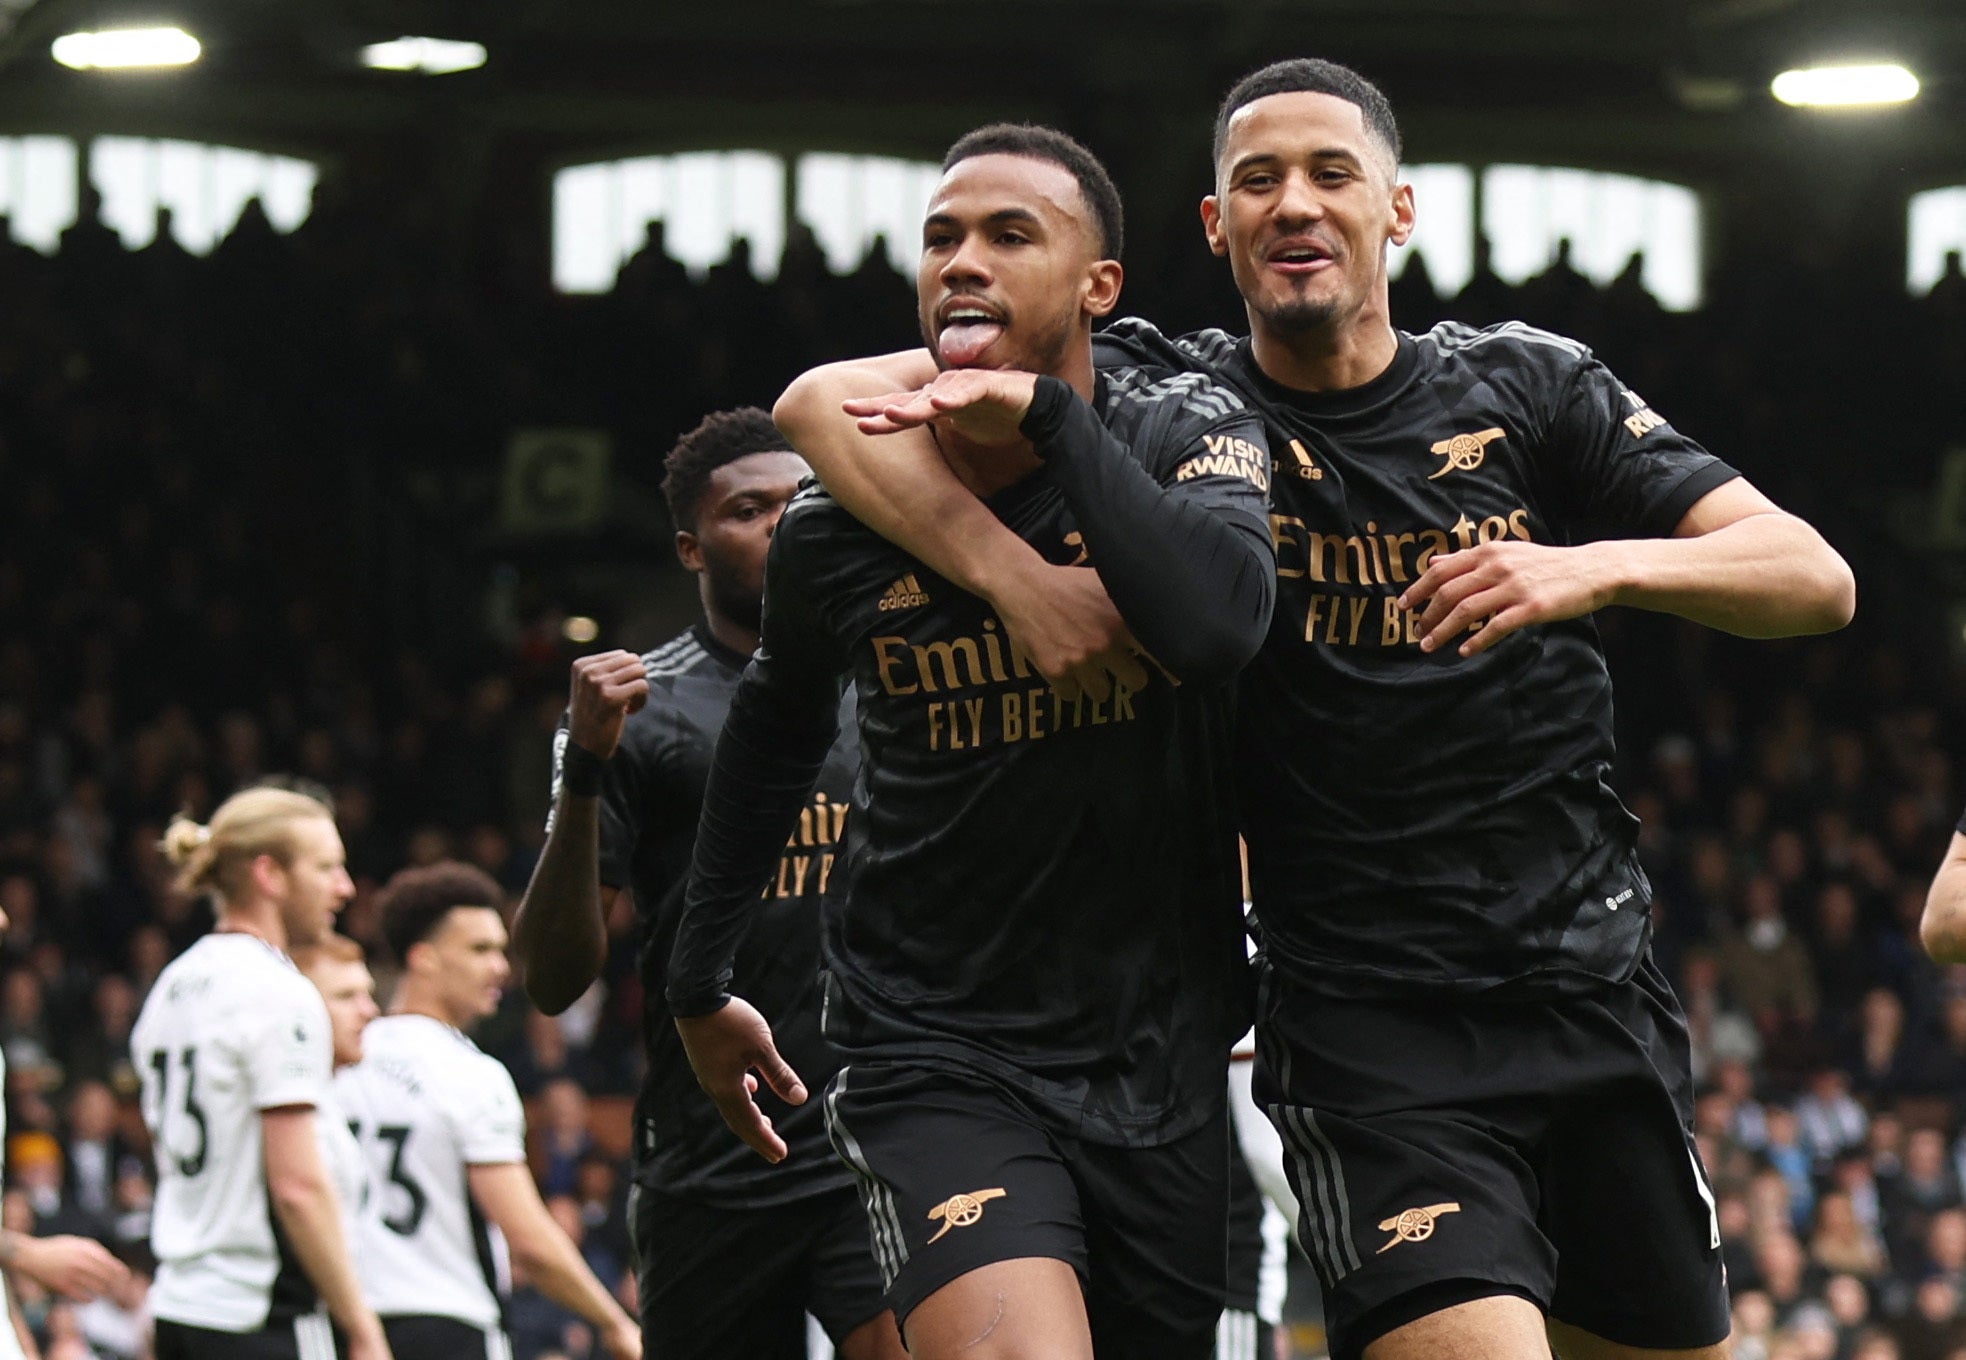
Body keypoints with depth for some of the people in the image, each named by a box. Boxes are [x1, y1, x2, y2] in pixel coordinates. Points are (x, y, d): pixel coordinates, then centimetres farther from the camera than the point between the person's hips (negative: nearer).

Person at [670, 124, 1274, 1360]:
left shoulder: (1190, 440, -6)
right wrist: (700, 985, 27)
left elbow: (1218, 622, -29)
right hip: (941, 1058, -2)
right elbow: (776, 732, 19)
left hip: (1161, 1060, 2)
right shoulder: (839, 533, -3)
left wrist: (1049, 414, -25)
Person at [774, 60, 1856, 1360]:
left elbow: (1816, 580, -1)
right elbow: (825, 405, -6)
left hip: (1599, 994, 4)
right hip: (1369, 1026, -3)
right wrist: (1020, 577, -21)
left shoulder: (1529, 387, 5)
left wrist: (1598, 566, -19)